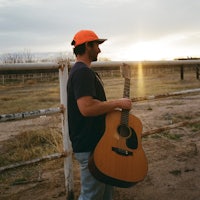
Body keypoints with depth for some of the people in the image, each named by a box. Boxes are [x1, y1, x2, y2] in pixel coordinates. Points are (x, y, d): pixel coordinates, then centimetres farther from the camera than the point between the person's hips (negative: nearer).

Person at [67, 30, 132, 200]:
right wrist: (117, 103, -21)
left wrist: (114, 106, 17)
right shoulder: (83, 72, -20)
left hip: (96, 142, 11)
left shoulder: (82, 71, 15)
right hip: (89, 147, -11)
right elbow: (86, 108, -32)